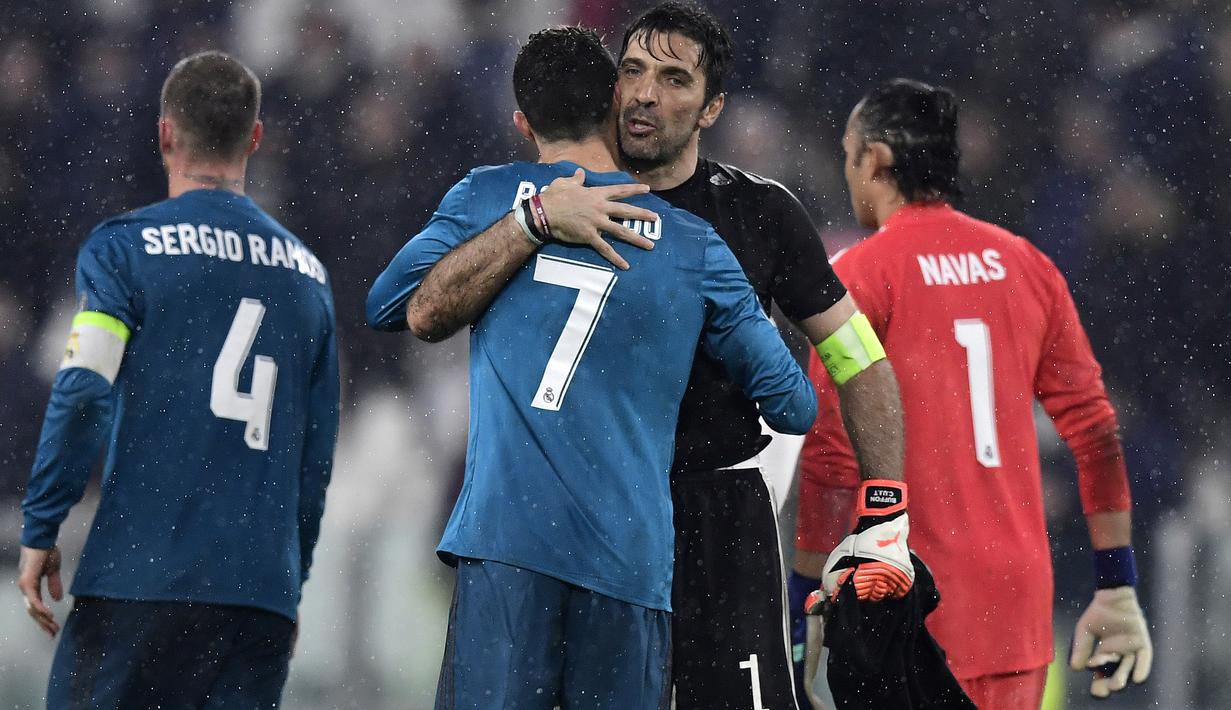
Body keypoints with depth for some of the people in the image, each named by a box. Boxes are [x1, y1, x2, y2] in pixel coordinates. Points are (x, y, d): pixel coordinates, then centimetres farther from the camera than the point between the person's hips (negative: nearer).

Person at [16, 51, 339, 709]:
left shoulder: (125, 247, 0)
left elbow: (82, 396, -10)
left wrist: (40, 531, -3)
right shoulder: (307, 273, 15)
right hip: (263, 592, 4)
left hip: (140, 579, -4)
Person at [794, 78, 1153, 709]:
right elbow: (1095, 430, 9)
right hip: (1020, 601, 5)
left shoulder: (860, 275, -6)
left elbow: (831, 453, -12)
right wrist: (1118, 589, 13)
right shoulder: (1025, 265, 9)